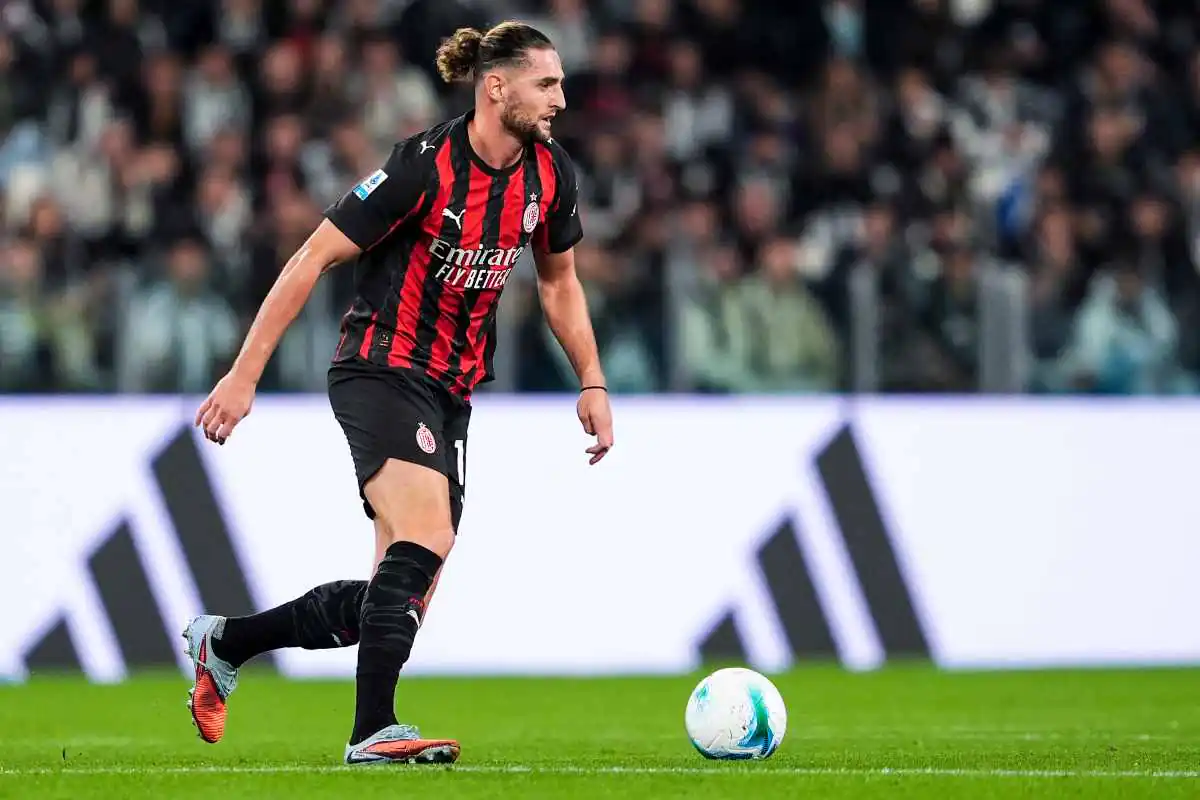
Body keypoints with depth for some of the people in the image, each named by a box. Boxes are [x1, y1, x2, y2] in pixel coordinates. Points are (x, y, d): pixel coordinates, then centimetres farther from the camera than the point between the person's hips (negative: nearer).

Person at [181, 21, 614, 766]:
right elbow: (314, 259, -14)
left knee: (402, 598, 4)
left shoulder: (551, 176, 1)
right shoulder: (424, 166, -18)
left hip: (451, 394, 7)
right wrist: (245, 374, -17)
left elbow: (559, 280, 20)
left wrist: (593, 384, 13)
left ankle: (223, 642, 23)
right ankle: (373, 732, -26)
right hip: (381, 374, -7)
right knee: (425, 540, -28)